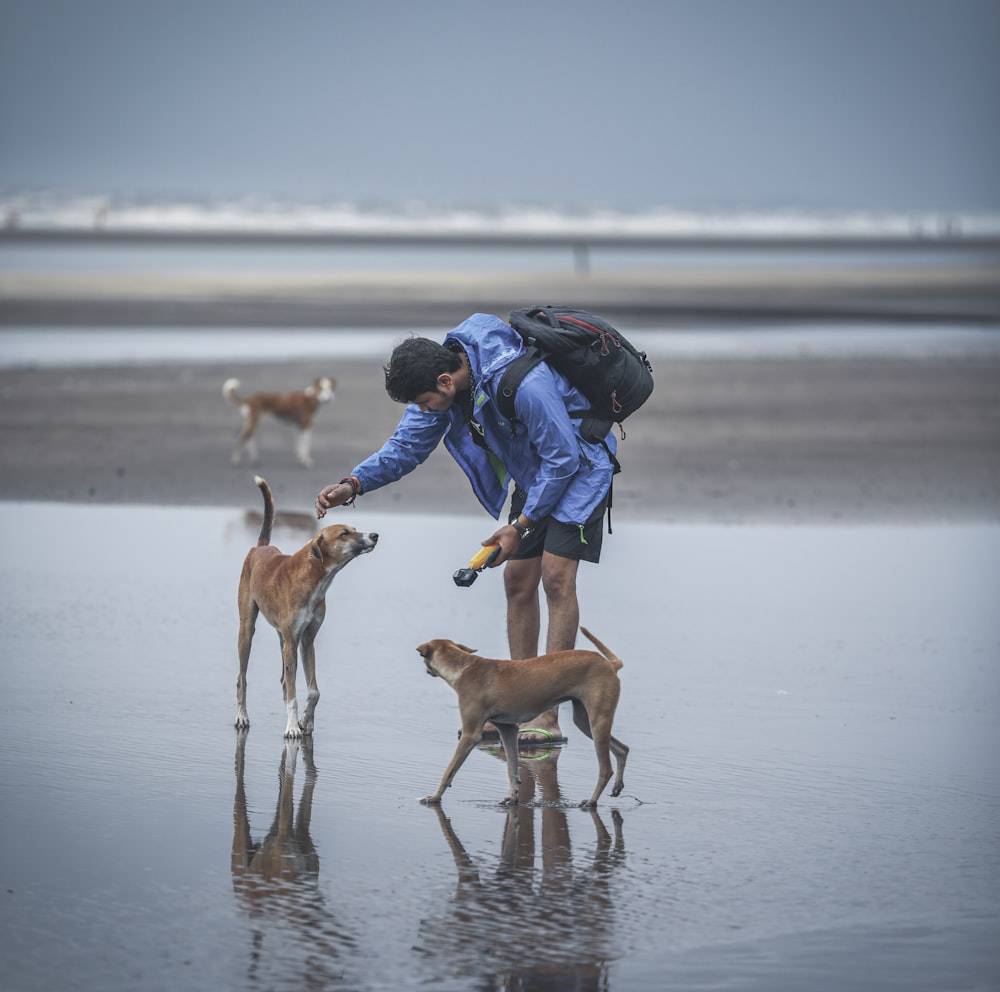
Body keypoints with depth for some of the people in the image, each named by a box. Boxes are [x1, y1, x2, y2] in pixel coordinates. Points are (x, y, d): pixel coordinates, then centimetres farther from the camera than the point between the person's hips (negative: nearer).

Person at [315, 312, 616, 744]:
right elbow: (408, 445, -2)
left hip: (577, 469, -8)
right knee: (518, 581, 5)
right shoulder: (442, 382, -12)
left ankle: (548, 719, -18)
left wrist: (520, 526, -21)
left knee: (556, 576, -17)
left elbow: (562, 458, -27)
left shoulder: (523, 384, -37)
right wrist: (353, 484, -18)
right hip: (532, 476, 8)